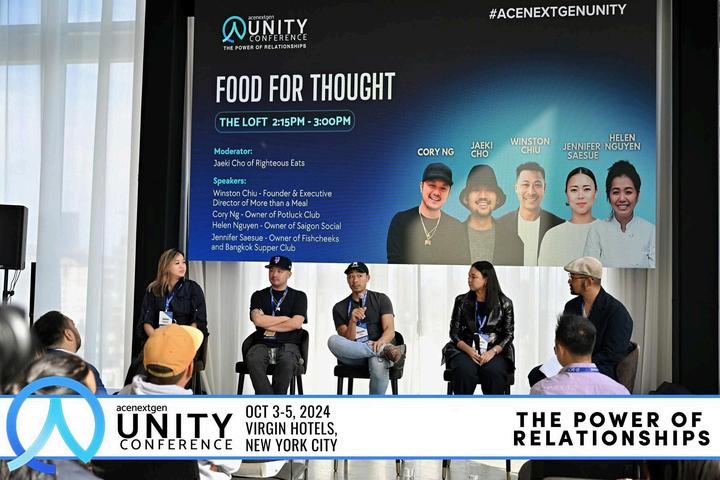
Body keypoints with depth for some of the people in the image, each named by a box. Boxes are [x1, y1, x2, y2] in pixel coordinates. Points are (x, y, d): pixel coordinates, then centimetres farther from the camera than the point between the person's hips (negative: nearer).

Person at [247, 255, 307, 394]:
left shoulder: (298, 296, 13)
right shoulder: (258, 296, 17)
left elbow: (296, 323, -3)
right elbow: (257, 320, -2)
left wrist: (267, 324, 0)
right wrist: (285, 318, 2)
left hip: (288, 345, -1)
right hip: (262, 344, 1)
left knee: (287, 361, -36)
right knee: (253, 359, -33)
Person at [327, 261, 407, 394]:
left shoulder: (381, 299, 10)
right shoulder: (339, 308, 12)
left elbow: (390, 330, -3)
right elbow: (347, 340, 0)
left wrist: (381, 342, -27)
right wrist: (352, 321, -21)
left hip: (377, 347, -2)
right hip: (353, 356, 2)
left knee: (379, 364, -38)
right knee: (333, 340, -30)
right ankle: (385, 350, -32)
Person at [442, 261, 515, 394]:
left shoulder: (504, 303, 6)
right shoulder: (462, 301, 9)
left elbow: (509, 334, 5)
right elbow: (454, 332, 6)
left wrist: (493, 351, -14)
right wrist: (469, 350, -13)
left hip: (495, 351, -1)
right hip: (465, 349, 1)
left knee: (492, 372, -33)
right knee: (465, 370, -32)